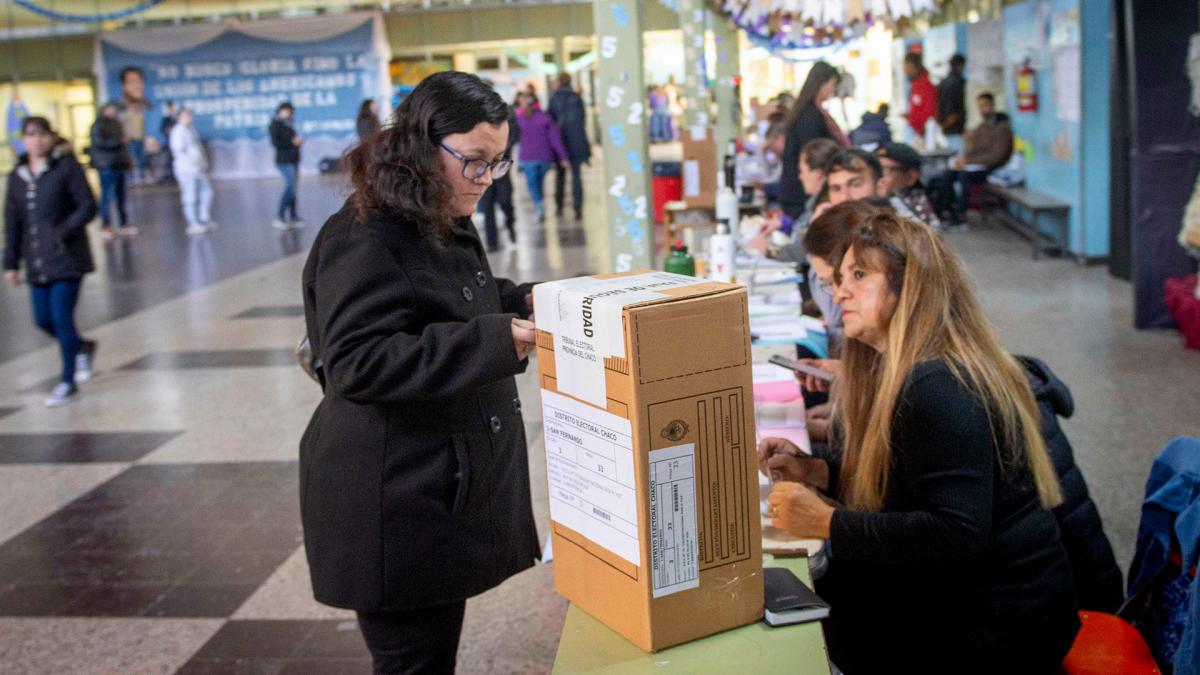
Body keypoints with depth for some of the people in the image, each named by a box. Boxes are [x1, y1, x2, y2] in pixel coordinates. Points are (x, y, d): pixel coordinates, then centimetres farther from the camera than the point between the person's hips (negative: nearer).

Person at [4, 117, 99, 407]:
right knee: (43, 318, 8)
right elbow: (12, 222, 12)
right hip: (37, 262, 6)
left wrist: (63, 232, -22)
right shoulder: (17, 176, 9)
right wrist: (11, 263, 9)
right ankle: (82, 347, 37)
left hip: (67, 258, -5)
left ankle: (68, 381, 6)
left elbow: (88, 206, -9)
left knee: (61, 316, -7)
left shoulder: (66, 166, -6)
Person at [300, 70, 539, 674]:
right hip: (395, 508, -9)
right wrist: (497, 342, -28)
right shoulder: (365, 240, -18)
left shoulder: (446, 225, 13)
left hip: (448, 486, 10)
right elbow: (359, 364, -27)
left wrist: (524, 303, 8)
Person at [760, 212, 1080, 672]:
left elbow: (957, 535, -31)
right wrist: (816, 472, 3)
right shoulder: (904, 372, 8)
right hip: (965, 597, 9)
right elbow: (898, 483, 17)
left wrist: (827, 523, -26)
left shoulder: (937, 388, -24)